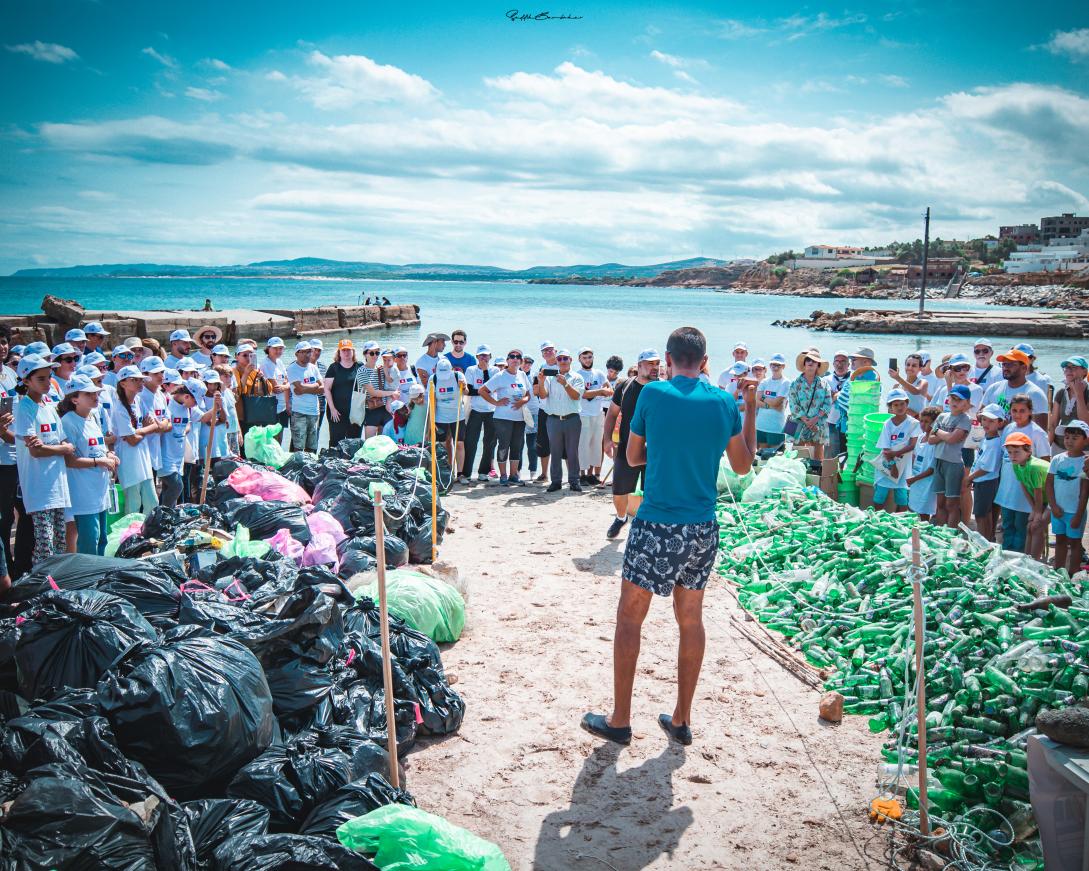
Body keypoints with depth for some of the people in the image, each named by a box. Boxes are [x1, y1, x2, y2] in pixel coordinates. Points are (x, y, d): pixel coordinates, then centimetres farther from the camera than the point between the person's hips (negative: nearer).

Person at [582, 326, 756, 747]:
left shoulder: (652, 394, -7)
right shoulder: (725, 403, 0)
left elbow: (633, 457, 4)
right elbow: (743, 465, 12)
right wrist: (751, 408, 17)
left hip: (658, 525, -4)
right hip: (703, 528, 4)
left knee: (630, 617, 8)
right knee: (690, 619, 15)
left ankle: (619, 720, 14)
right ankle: (681, 720, 24)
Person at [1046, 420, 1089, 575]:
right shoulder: (1057, 459, 1)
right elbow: (1049, 484, 4)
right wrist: (1054, 506, -5)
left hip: (1075, 511, -4)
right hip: (1058, 509, 4)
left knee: (1074, 542, 6)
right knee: (1060, 540, 16)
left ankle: (1073, 575, 14)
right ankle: (1058, 572, 27)